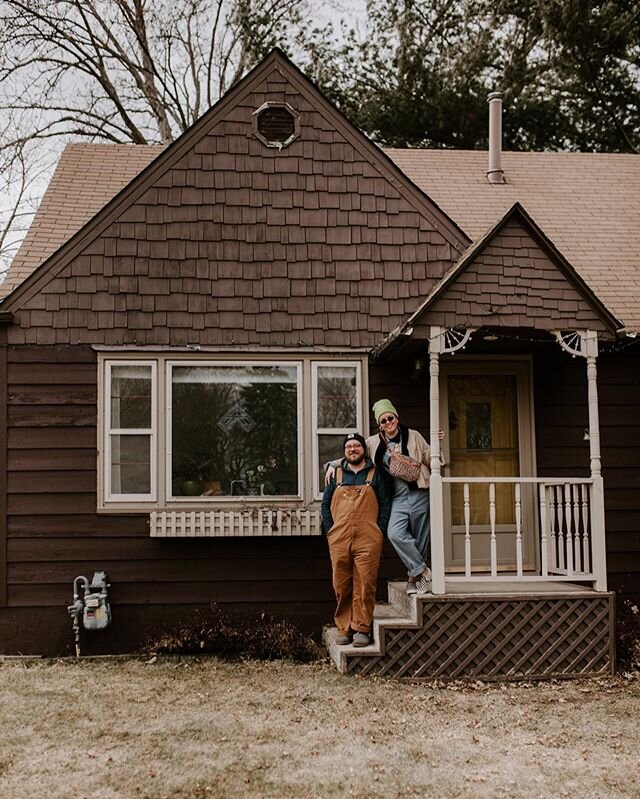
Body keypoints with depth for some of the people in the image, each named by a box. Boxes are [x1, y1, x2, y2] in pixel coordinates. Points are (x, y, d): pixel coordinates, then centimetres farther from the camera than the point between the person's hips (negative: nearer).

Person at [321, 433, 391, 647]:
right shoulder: (335, 474, 17)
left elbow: (385, 503, 9)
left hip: (368, 540, -2)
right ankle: (344, 628, 9)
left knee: (365, 584, -6)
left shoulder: (375, 474, 12)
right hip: (339, 539, 2)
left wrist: (380, 530, -1)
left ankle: (362, 629, -1)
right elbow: (325, 504, 16)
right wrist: (330, 530, 5)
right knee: (342, 585, 2)